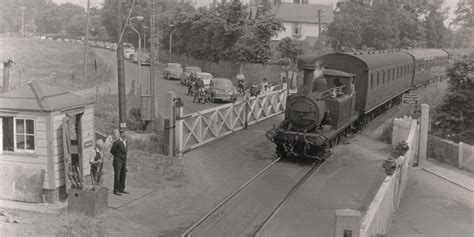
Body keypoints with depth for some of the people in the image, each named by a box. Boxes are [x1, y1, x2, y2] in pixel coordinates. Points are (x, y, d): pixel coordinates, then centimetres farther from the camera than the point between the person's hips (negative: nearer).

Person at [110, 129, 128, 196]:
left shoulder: (124, 141, 8)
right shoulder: (116, 142, -17)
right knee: (117, 175, -3)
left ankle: (121, 189, 21)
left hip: (124, 160, 8)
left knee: (123, 175, 12)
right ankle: (116, 190, 5)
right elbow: (112, 151, -5)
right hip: (117, 160, -8)